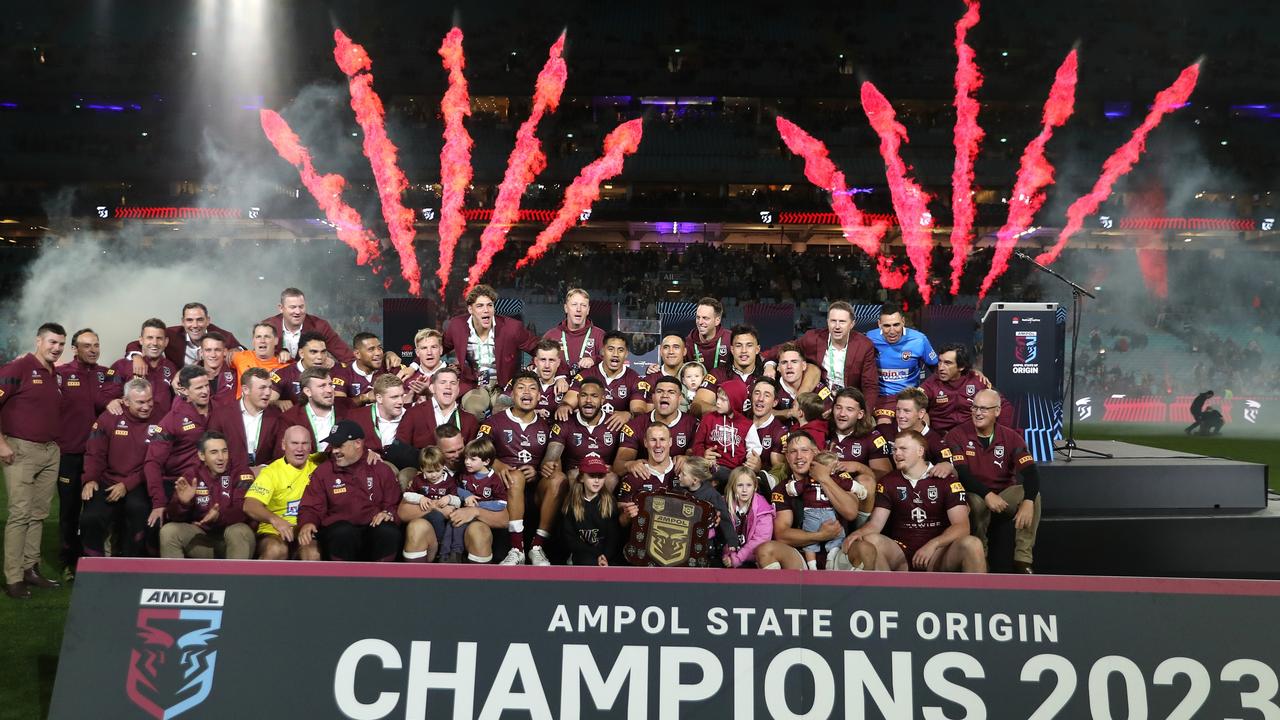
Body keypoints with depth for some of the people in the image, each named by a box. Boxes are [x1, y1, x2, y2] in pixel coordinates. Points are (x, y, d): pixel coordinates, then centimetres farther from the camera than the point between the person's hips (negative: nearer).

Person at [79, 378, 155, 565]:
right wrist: (90, 479, -9)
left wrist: (127, 485, -14)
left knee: (138, 508, -33)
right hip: (107, 483, 2)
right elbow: (94, 453, 6)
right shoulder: (109, 418, 2)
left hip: (138, 486, -2)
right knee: (90, 518, -22)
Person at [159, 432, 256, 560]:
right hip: (201, 538, 3)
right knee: (168, 531, -18)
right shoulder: (191, 476, 4)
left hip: (234, 539, -3)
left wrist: (219, 516, -38)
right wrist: (183, 503, -25)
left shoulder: (241, 472, -5)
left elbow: (244, 509, -18)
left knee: (239, 531, -34)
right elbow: (173, 516, -2)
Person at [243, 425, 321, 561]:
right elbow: (249, 505, -13)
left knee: (312, 553, -32)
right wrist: (274, 519, -33)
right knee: (276, 550, -35)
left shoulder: (317, 464, 11)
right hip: (274, 532, -2)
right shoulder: (271, 472, 0)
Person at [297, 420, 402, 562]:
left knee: (388, 532, -33)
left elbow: (395, 504, 12)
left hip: (375, 529, 1)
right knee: (343, 533, -36)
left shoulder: (382, 470, 14)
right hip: (339, 530, 0)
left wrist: (388, 514, -11)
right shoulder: (323, 471, 14)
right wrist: (307, 523, -12)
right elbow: (311, 507, 9)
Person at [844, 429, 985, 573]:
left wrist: (933, 544, -24)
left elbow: (962, 526, -7)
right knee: (870, 541, -30)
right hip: (901, 553, 2)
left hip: (938, 553, -1)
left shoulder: (946, 480, 2)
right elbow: (875, 524, 3)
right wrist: (858, 532, -21)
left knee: (972, 544, -31)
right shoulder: (888, 482, 10)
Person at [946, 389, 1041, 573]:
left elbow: (1030, 472, -17)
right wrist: (987, 495, -35)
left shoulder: (1011, 437, -4)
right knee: (976, 502, -36)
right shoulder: (956, 435, -9)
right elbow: (961, 474, -20)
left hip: (1004, 494, 3)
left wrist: (1028, 502, -36)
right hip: (973, 496, -2)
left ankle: (1022, 560, -17)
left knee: (1033, 495, -25)